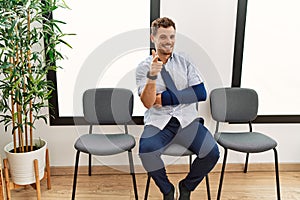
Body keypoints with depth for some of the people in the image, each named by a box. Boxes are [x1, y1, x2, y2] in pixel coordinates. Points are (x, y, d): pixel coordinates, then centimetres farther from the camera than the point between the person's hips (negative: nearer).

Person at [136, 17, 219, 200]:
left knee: (212, 153, -21)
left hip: (187, 119, 2)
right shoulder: (144, 67, 4)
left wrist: (165, 98, -9)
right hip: (158, 122, -1)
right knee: (146, 151, -31)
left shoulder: (185, 63, 10)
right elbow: (148, 103, -8)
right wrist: (152, 76, -25)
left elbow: (201, 93, -3)